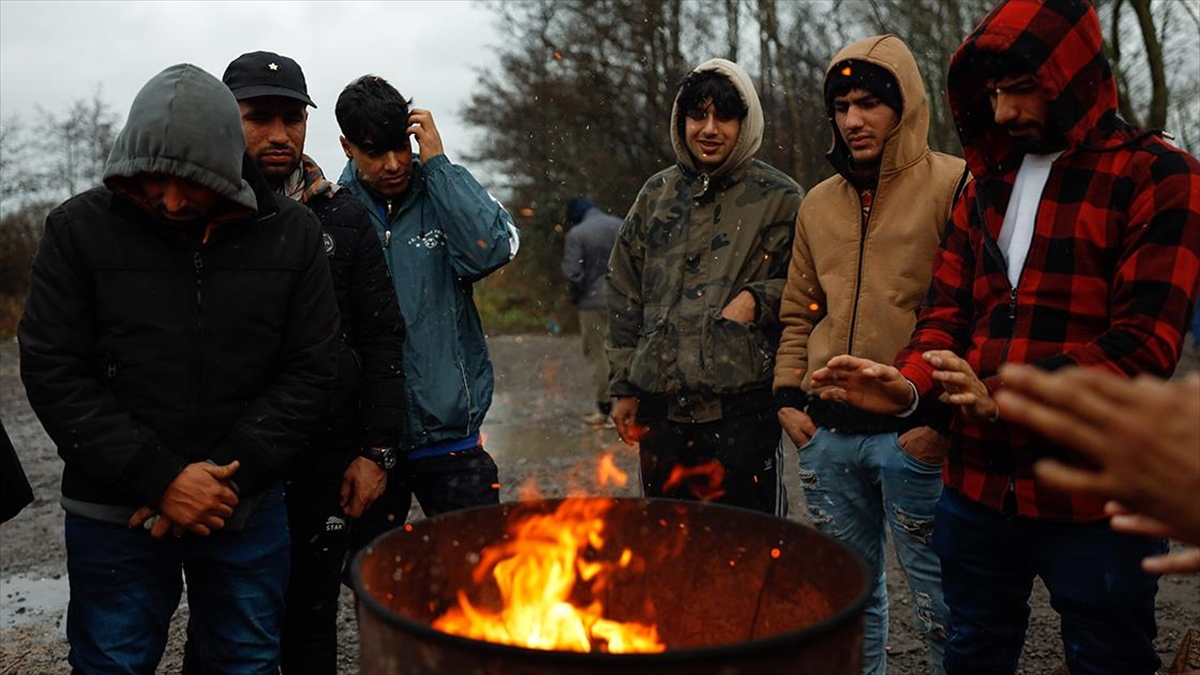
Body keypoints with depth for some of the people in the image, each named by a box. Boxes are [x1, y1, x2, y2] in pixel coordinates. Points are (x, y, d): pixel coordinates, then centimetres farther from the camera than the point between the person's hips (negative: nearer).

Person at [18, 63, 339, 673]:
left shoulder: (292, 234, -3)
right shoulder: (79, 229, -6)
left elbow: (306, 371, -3)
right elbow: (52, 372, -8)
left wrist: (229, 476, -12)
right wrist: (159, 478, -15)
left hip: (247, 508, 1)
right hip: (115, 510, -1)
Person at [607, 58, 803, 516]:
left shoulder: (777, 197, 2)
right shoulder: (656, 195, 13)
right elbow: (625, 296, 16)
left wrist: (758, 299, -13)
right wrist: (623, 385, 13)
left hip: (743, 408, -4)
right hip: (660, 407, 4)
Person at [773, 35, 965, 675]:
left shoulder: (953, 186, -6)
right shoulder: (818, 203, 13)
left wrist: (944, 417, -14)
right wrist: (789, 397, 8)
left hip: (912, 436, -6)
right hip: (826, 435, 6)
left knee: (939, 602, 3)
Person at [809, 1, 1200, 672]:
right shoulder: (989, 184, 12)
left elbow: (1144, 343, -15)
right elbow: (949, 310, 9)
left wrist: (1007, 396, -24)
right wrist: (911, 383, -11)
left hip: (1093, 502, -5)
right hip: (980, 487, 5)